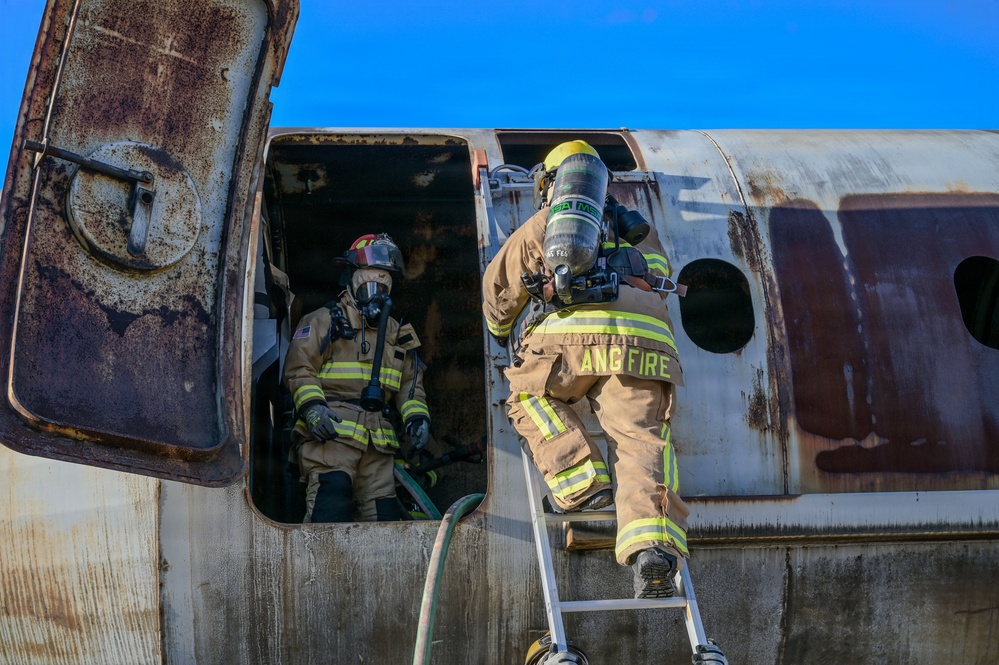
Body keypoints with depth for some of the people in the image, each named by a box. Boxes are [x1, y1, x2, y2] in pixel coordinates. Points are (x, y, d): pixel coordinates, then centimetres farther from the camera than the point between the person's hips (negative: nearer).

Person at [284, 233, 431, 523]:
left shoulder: (397, 333, 25)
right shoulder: (325, 320, 7)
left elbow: (410, 382, 24)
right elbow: (299, 368, -1)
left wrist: (417, 417, 6)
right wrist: (311, 407, -18)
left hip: (378, 440, 6)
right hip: (331, 432, -6)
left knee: (383, 515, 2)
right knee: (331, 506, -24)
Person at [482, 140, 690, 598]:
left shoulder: (538, 226, 29)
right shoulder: (638, 230, 35)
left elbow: (497, 291, 35)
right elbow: (658, 282, 44)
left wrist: (503, 331, 55)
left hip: (568, 335, -2)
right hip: (642, 343, 2)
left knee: (528, 395, 22)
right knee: (640, 439, -6)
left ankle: (579, 477, 0)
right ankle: (654, 543, -29)